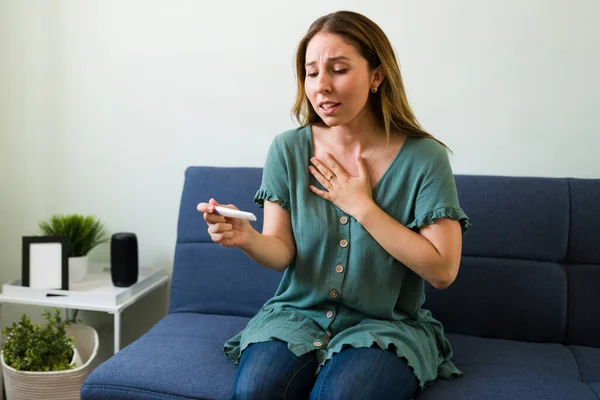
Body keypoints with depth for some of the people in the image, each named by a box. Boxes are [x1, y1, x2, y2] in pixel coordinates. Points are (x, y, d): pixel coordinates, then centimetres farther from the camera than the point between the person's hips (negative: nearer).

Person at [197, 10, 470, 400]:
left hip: (386, 325, -1)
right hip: (299, 314, 2)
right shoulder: (288, 149, -3)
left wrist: (361, 206, -16)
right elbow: (281, 253, -4)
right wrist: (247, 237, -28)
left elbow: (442, 270, -13)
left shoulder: (424, 158, -10)